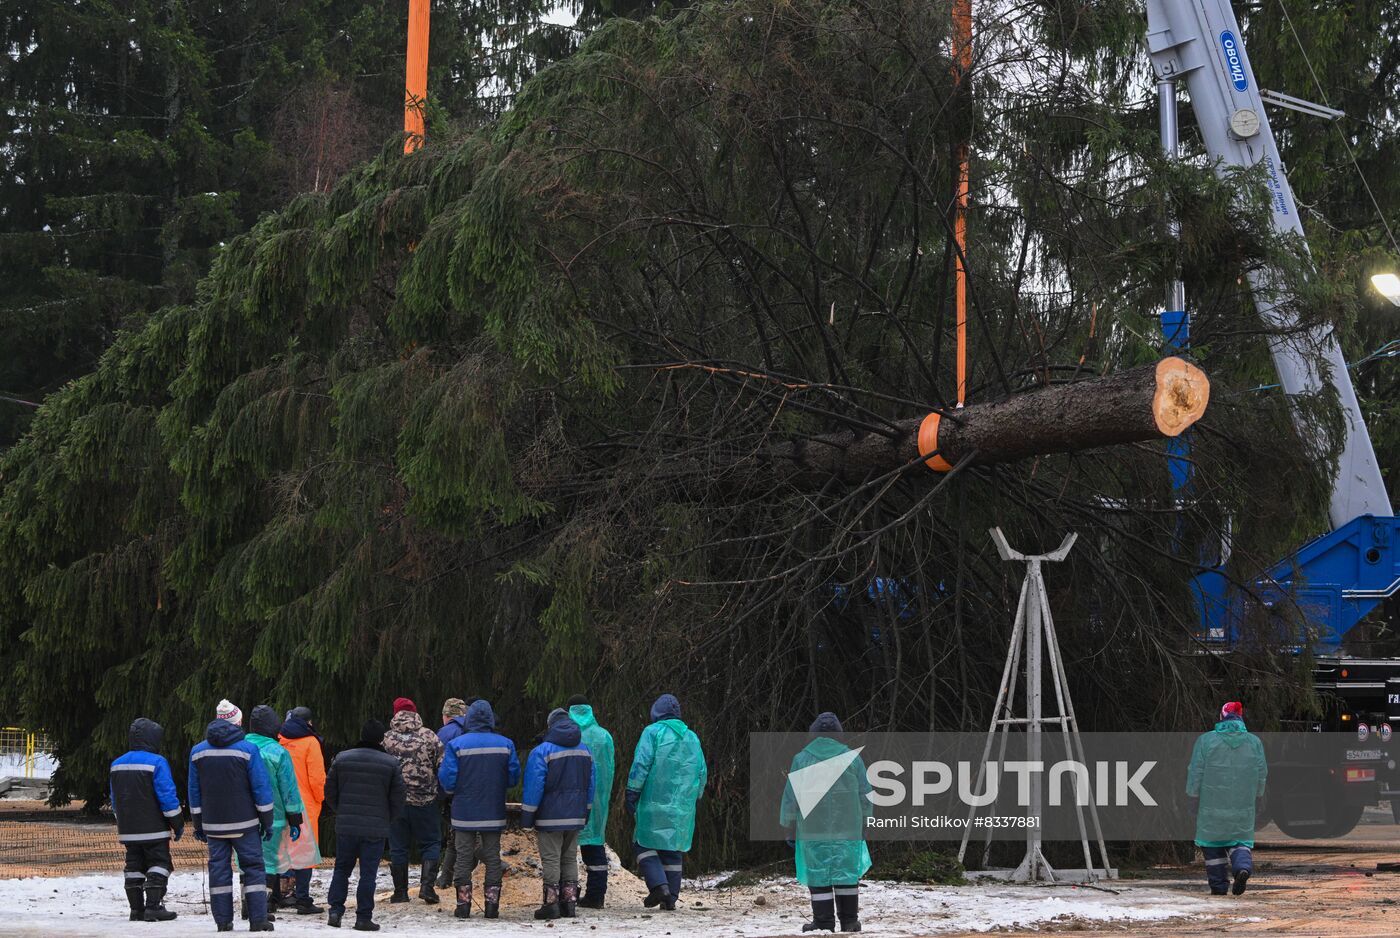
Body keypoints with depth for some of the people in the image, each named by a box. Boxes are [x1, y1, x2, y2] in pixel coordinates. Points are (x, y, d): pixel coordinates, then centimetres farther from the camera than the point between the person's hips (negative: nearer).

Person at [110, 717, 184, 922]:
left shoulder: (117, 764, 10)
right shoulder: (157, 762, -12)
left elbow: (114, 798, 17)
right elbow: (167, 796, -14)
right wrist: (178, 823, -5)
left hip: (128, 830, 6)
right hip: (154, 829, -6)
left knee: (134, 866, 11)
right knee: (158, 865, 0)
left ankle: (136, 909, 9)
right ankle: (153, 907, -8)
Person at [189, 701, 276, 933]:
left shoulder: (197, 751, 5)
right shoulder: (248, 750, -8)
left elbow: (194, 792, 10)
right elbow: (261, 788, -8)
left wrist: (198, 824, 16)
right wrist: (267, 822, 1)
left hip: (213, 824, 3)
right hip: (244, 823, -3)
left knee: (219, 868, 8)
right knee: (253, 868, 2)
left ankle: (223, 920, 6)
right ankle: (258, 919, -3)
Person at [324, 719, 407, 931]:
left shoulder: (341, 759, 3)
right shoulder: (391, 764, -4)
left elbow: (330, 793, 7)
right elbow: (398, 799, -3)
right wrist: (388, 820, 13)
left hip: (345, 826, 2)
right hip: (376, 829, -2)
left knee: (342, 868, 15)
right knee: (368, 873, 2)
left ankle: (335, 910, 8)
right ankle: (363, 917, 2)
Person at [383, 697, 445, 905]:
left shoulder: (386, 739, -3)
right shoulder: (429, 737, -5)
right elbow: (443, 768, -5)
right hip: (425, 800, -1)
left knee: (398, 846, 10)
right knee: (431, 843, 10)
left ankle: (400, 891, 13)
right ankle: (427, 884, -4)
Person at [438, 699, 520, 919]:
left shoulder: (456, 745, -10)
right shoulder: (505, 744, -3)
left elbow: (447, 778, -10)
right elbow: (514, 777, 0)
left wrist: (453, 791, 11)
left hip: (464, 812, -2)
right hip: (494, 813, 2)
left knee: (464, 858, 7)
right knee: (493, 857, 9)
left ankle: (463, 904, 6)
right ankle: (492, 903, 8)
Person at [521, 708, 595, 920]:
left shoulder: (541, 752, -12)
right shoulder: (585, 751, 9)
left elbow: (534, 787, -13)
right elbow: (591, 785, 15)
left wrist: (527, 816, -8)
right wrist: (585, 811, 23)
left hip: (550, 817, -6)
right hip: (575, 816, 6)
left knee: (551, 859, -2)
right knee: (570, 858, 12)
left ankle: (551, 902, -4)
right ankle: (570, 902, 12)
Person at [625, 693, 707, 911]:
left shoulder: (653, 732, -3)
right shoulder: (692, 737, 14)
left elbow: (641, 765, -12)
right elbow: (701, 773, 15)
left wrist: (632, 793, -9)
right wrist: (693, 799, 24)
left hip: (655, 803, -5)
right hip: (683, 807, 5)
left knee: (644, 844, 5)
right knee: (674, 848, 10)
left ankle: (658, 886, -13)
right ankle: (671, 898, 6)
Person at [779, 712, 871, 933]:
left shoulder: (801, 760, 1)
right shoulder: (852, 758, 5)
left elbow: (790, 798, 3)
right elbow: (865, 795, 8)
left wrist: (789, 828, 11)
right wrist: (864, 825, 17)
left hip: (813, 832, -1)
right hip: (847, 830, 1)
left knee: (818, 874, 2)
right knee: (847, 872, 8)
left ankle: (824, 921, 2)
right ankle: (849, 920, 8)